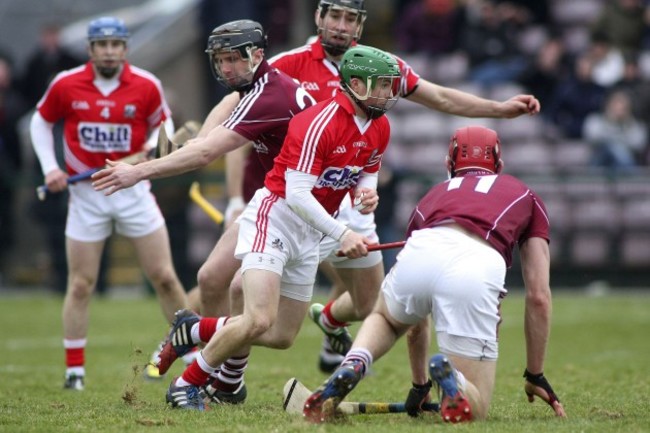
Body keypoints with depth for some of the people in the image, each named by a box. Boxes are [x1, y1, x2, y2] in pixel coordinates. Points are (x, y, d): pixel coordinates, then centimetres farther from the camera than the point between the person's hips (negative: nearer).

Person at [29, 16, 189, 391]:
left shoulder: (146, 86, -7)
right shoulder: (66, 85, -6)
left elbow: (163, 123, 9)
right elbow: (41, 121, 10)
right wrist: (50, 167, -1)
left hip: (133, 190, 0)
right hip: (86, 193, 0)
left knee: (164, 277, 1)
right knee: (80, 286, 1)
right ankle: (75, 370, 9)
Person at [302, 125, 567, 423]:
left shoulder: (433, 196, 40)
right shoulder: (525, 196, 35)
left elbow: (415, 318, 46)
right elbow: (538, 297, 28)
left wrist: (419, 384, 56)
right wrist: (536, 377, 38)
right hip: (476, 271, -3)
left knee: (385, 318, 38)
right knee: (475, 407, 11)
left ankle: (354, 364, 5)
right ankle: (450, 374, -24)